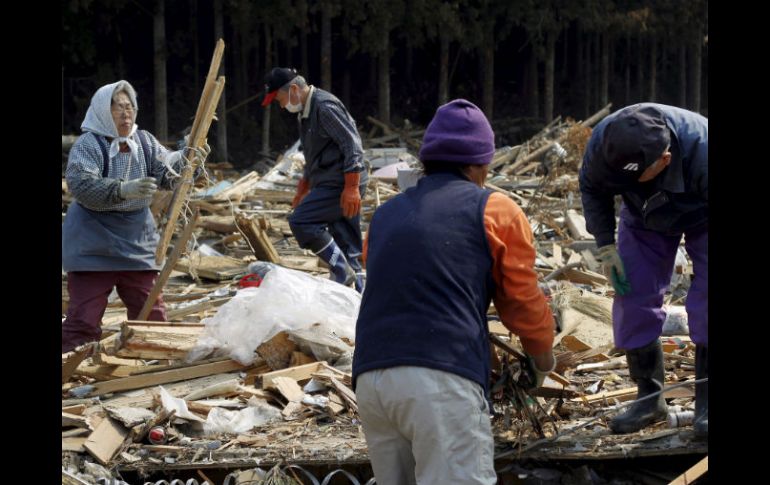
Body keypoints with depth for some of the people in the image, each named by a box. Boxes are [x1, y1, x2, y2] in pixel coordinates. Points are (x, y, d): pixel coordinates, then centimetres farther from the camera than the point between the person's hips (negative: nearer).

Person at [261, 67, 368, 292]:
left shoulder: (325, 107, -13)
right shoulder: (305, 112, 20)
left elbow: (352, 145, -19)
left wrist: (351, 188, -23)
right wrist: (302, 190, 32)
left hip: (341, 183, -10)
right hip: (328, 184, 10)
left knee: (301, 221, -18)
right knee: (348, 247, 8)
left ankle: (341, 272, -15)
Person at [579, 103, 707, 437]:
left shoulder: (702, 153, -46)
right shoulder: (602, 144, -33)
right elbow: (592, 190, -9)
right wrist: (606, 246, -13)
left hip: (700, 218, -4)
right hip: (645, 217, 4)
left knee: (705, 301, -15)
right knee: (633, 298, -4)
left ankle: (705, 403, -3)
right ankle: (649, 398, 10)